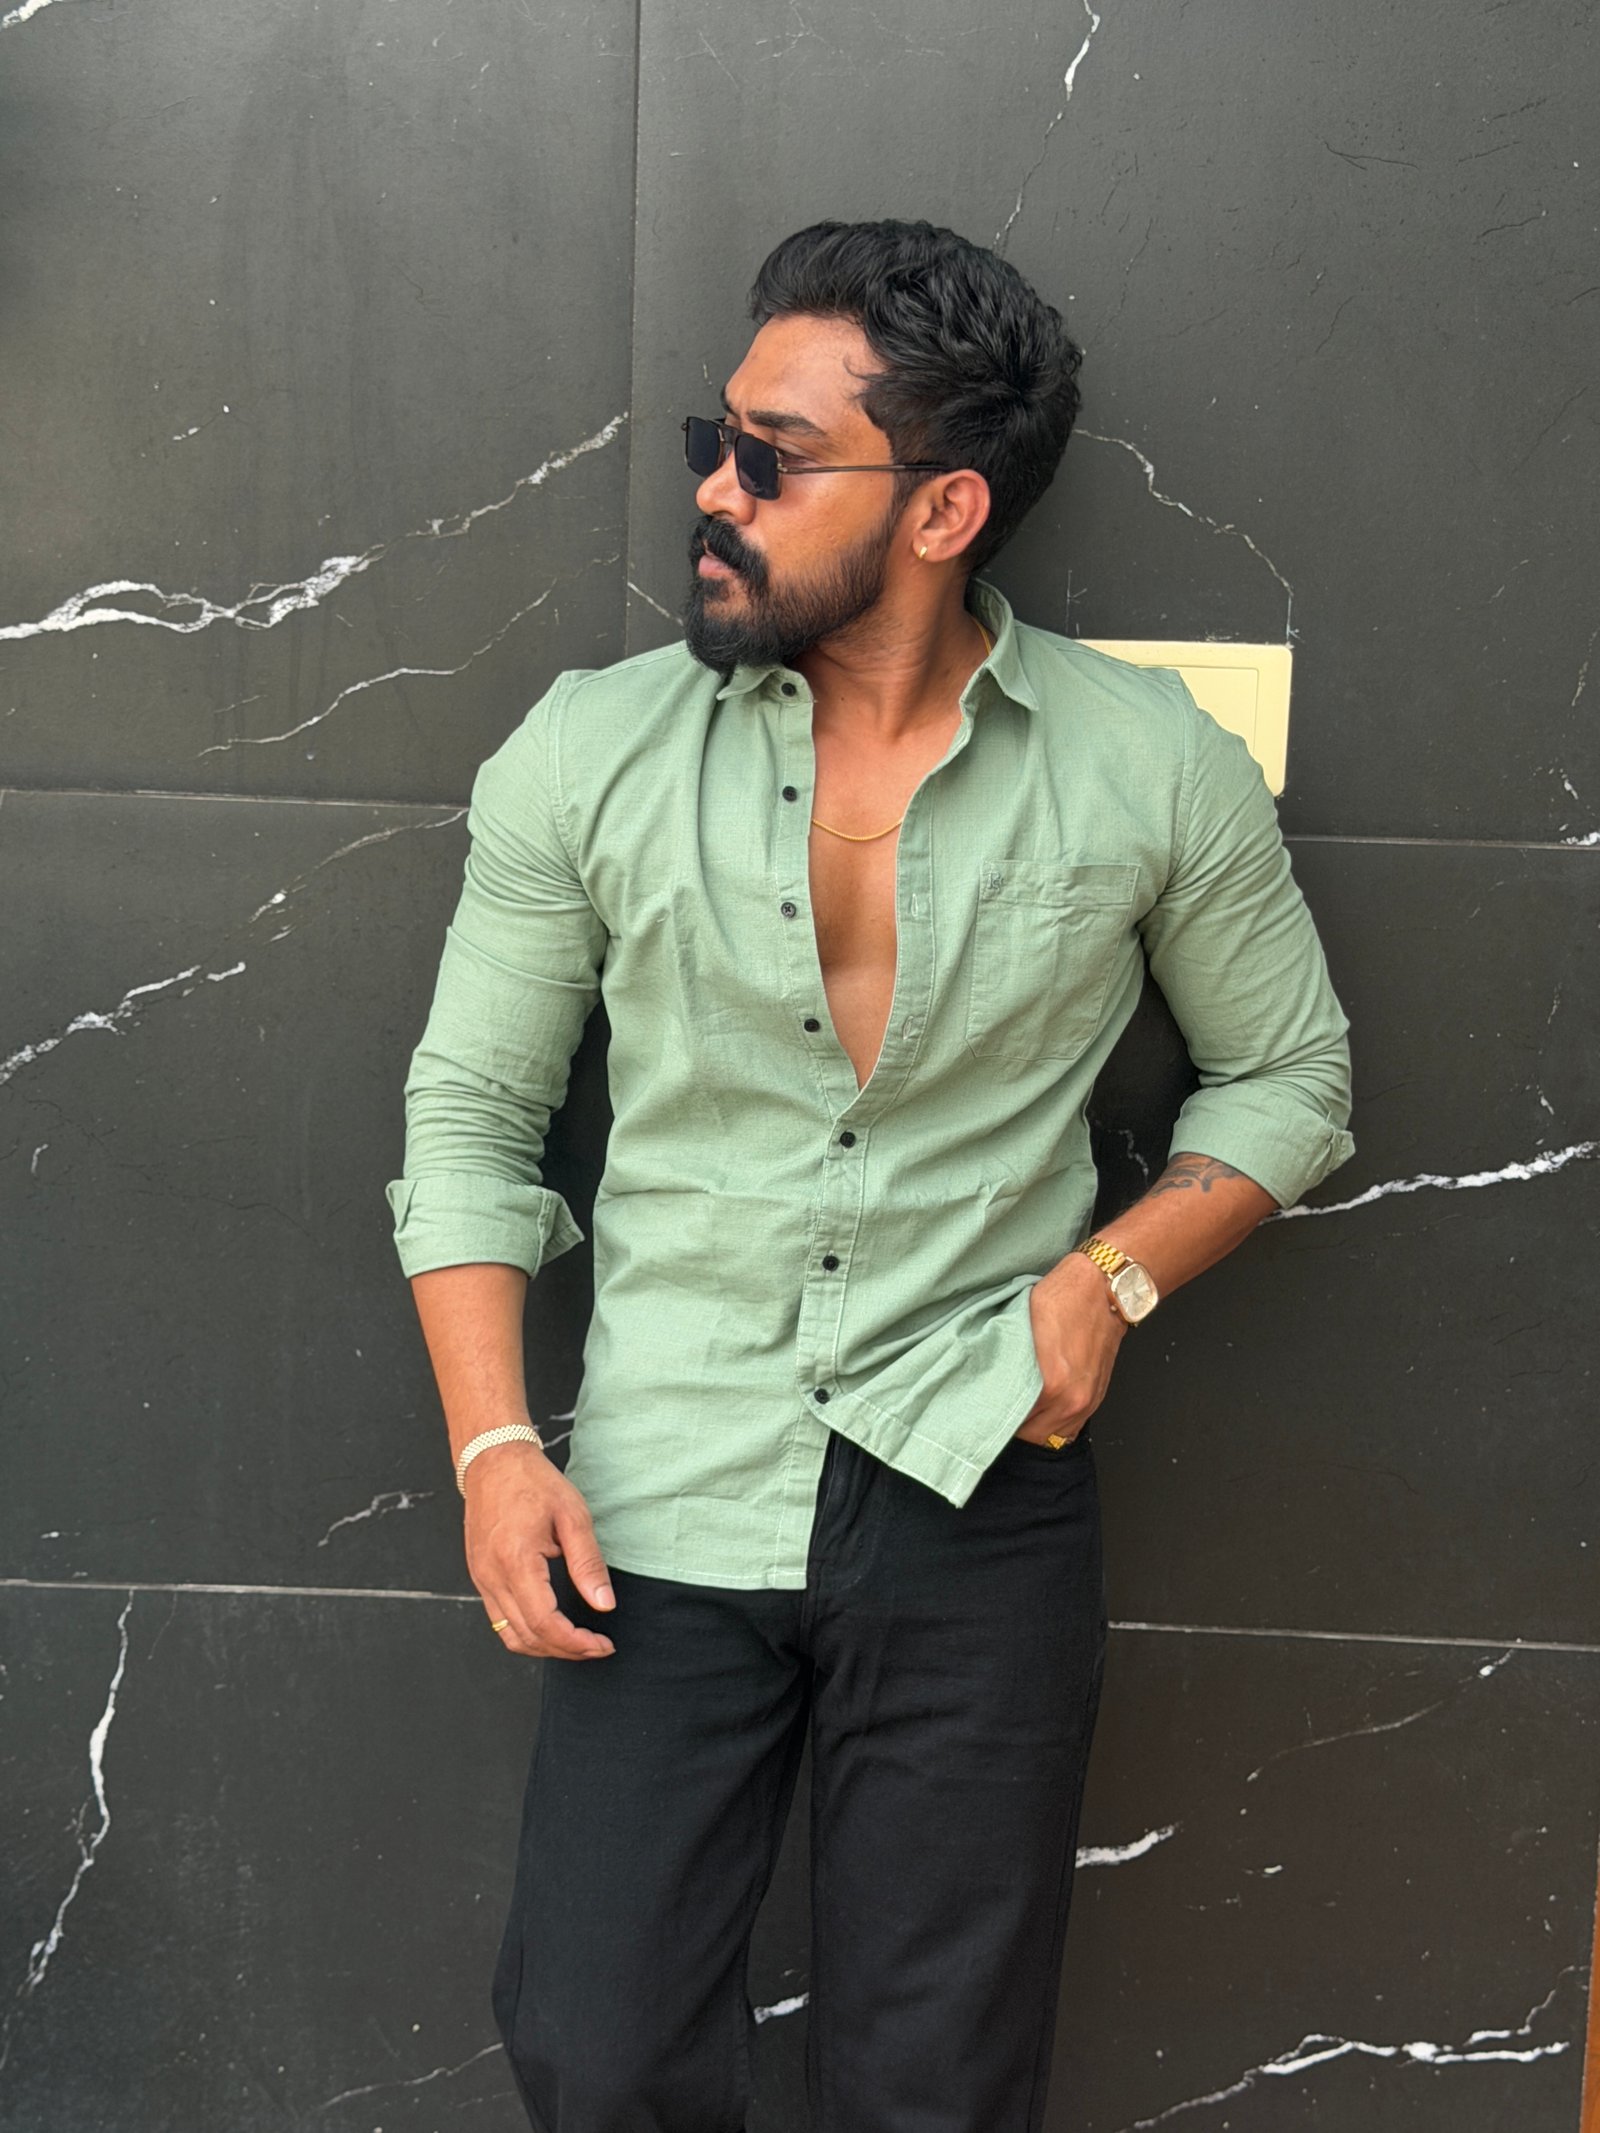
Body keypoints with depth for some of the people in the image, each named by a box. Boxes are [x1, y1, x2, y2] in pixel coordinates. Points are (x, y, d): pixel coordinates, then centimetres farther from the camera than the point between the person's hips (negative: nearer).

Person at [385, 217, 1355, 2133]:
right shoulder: (585, 752, -2)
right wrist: (494, 1446, -5)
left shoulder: (1154, 768, -3)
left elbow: (1288, 1076, 9)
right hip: (664, 1504, 1)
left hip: (979, 1501, 0)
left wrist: (1111, 1276, -7)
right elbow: (470, 1110, 4)